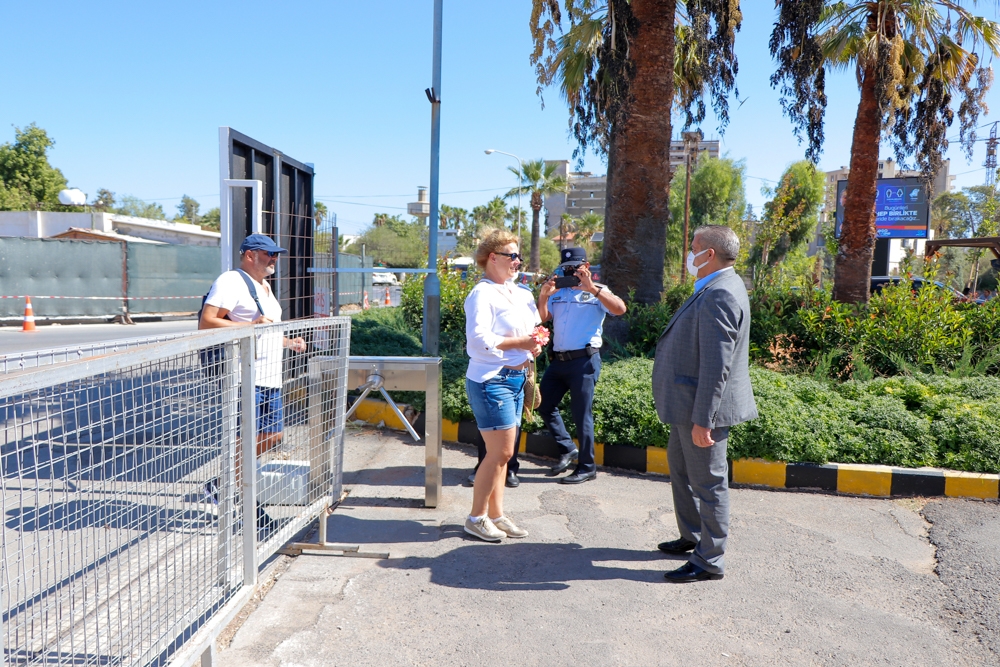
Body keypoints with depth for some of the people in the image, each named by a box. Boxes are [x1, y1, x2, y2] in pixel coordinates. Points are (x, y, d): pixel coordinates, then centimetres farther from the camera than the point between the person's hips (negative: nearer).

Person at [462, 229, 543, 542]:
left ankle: (496, 514, 25)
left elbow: (533, 326, 28)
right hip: (491, 380, -9)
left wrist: (535, 342, 5)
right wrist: (519, 343, -19)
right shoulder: (483, 294, -12)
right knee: (501, 452, -6)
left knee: (501, 452, 14)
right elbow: (478, 340, -24)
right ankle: (476, 518, 9)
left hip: (515, 379, 9)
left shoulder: (519, 293, 14)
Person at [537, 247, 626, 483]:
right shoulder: (558, 292, 14)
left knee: (581, 414, -1)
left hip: (583, 360, -6)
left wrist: (592, 288, -24)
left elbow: (620, 308, -19)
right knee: (545, 405, 11)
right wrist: (543, 295, -9)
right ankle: (567, 449, 27)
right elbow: (543, 318, 6)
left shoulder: (597, 292, -1)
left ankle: (587, 467, 11)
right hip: (558, 359, 6)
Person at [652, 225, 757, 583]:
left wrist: (703, 420, -26)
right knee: (679, 463, 24)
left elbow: (716, 366, -28)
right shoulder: (716, 288, 10)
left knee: (707, 481, 2)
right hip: (690, 405, 11)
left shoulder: (720, 295, -24)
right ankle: (692, 536, 40)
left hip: (703, 409, -11)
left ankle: (710, 561, 17)